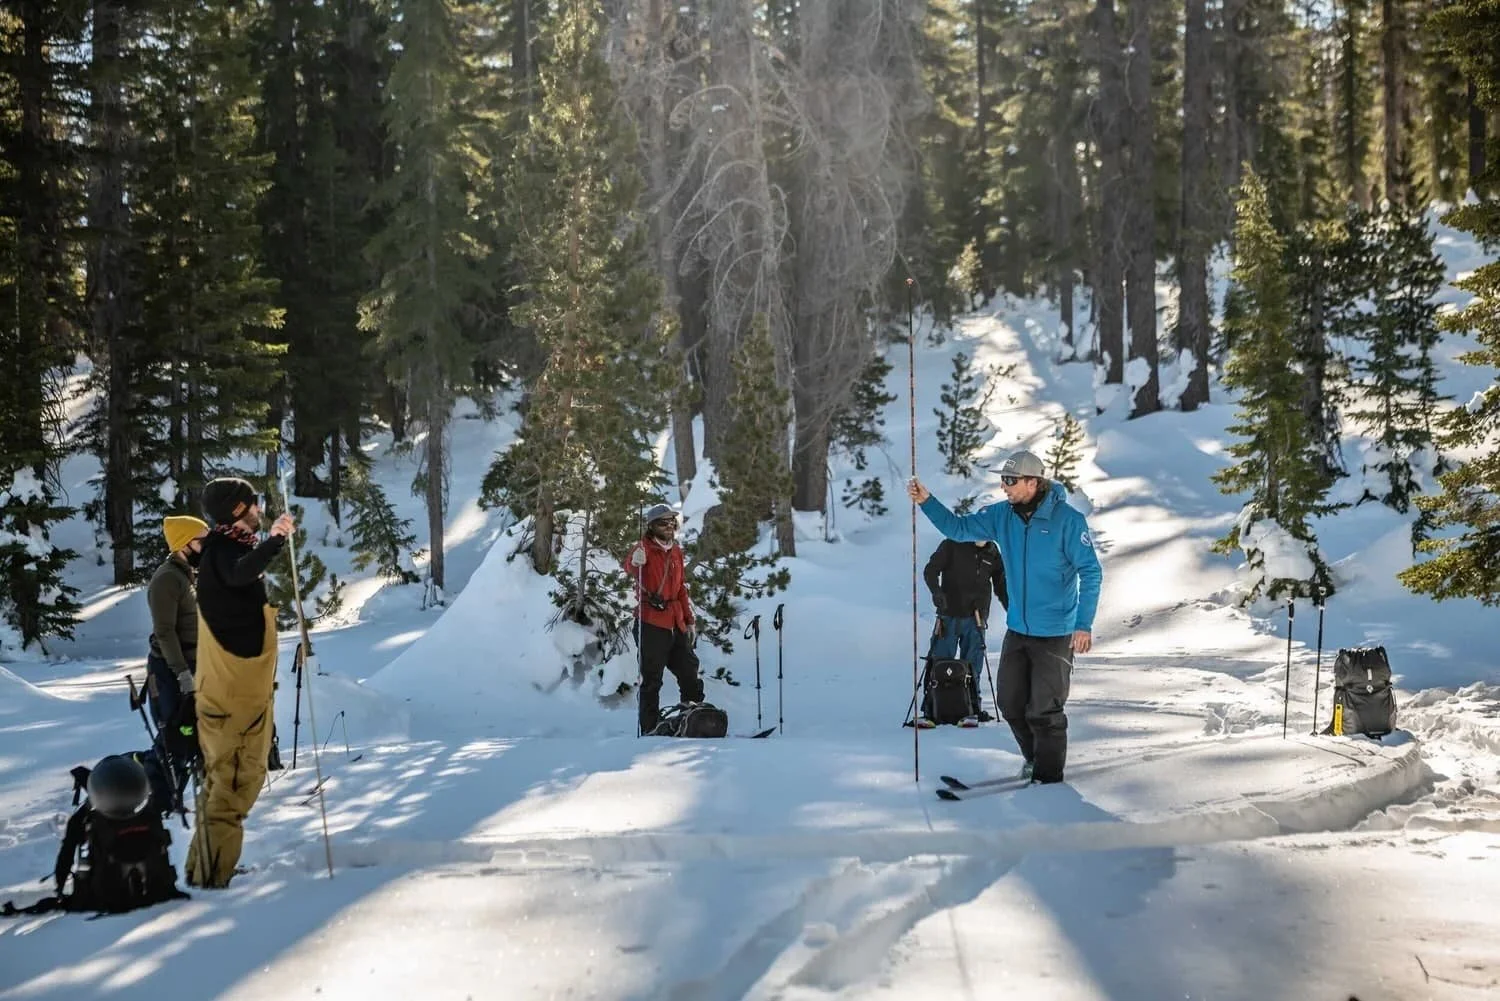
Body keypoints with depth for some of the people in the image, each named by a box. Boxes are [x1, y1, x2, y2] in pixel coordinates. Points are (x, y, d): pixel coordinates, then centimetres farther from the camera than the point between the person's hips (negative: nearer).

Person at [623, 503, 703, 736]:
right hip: (651, 624, -7)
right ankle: (650, 730, 3)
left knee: (690, 675, 11)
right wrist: (635, 562, -53)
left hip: (676, 625, 7)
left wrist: (690, 620, 20)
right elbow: (630, 567, -30)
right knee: (652, 680, -3)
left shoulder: (676, 551, 15)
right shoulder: (645, 548, -6)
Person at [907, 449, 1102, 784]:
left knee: (1044, 708, 1)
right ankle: (1034, 757, 36)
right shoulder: (1002, 515, 0)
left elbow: (1091, 572, -15)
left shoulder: (1068, 519, -16)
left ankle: (1048, 773, 19)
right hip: (1017, 629, 6)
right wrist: (926, 502, -10)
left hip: (1055, 632, -6)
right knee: (1011, 702, 14)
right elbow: (959, 528, 5)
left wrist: (1084, 624, -19)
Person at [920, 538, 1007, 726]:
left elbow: (1001, 585, 18)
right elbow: (931, 570, -6)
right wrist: (937, 591, -25)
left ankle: (971, 709, 10)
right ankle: (931, 711, 2)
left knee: (972, 667, 3)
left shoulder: (992, 552, 9)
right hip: (950, 615, -2)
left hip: (976, 619, 3)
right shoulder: (952, 545, -2)